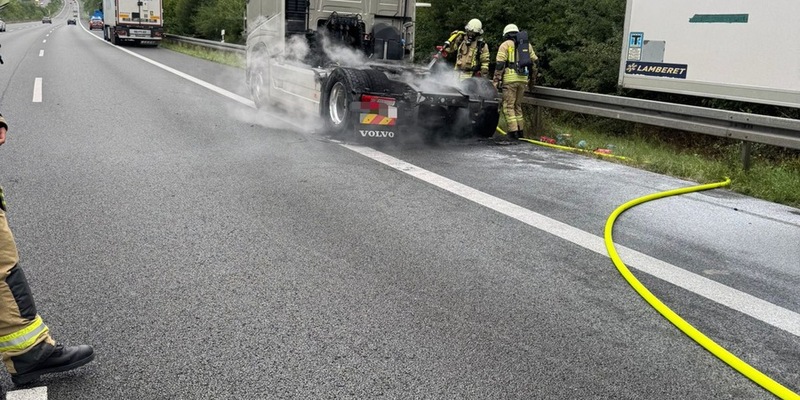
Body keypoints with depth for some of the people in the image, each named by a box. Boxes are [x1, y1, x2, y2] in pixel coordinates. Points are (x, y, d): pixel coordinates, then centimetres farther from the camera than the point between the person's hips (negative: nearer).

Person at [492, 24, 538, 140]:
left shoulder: (505, 45, 4)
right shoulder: (527, 44, 19)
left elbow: (500, 64, -5)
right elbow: (534, 62, 17)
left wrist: (495, 81, -4)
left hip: (510, 78, -5)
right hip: (523, 79, 5)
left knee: (508, 106, 0)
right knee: (518, 105, 17)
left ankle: (513, 132, -7)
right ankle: (520, 131, 17)